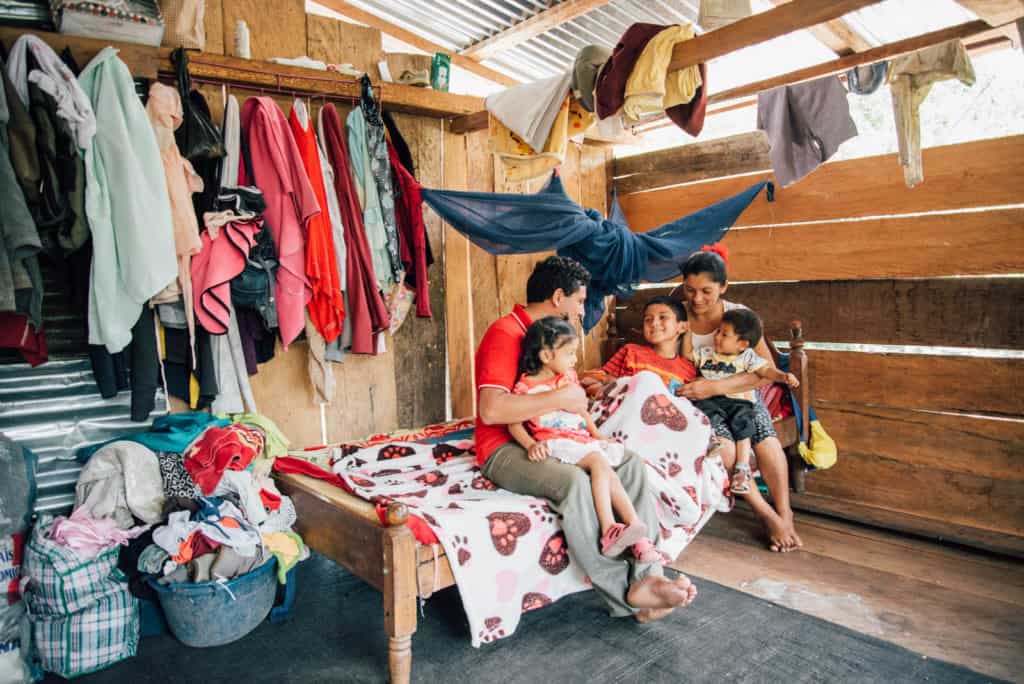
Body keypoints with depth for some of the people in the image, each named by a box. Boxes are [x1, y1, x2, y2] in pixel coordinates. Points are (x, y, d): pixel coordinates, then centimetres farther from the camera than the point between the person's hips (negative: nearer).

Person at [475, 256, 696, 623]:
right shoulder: (505, 334, -15)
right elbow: (491, 409, -30)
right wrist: (559, 398, -24)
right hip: (504, 448, -9)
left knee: (630, 461, -11)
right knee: (574, 481, -35)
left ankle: (646, 576, -20)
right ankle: (624, 593, -22)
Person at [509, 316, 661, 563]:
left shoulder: (569, 377, 15)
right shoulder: (526, 386, -5)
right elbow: (514, 423, -5)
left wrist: (597, 434, 14)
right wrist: (530, 445, -21)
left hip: (583, 440, 6)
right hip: (556, 444, -6)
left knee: (606, 472, -19)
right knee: (599, 462, -28)